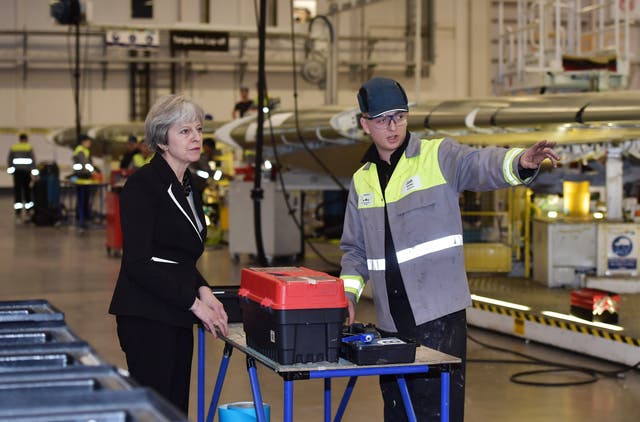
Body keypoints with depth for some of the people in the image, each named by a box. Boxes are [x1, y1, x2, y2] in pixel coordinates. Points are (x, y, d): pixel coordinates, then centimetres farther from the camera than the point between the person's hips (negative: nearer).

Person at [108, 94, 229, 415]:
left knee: (177, 409, 9)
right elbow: (138, 262, -17)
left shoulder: (185, 186, 14)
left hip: (176, 317, 9)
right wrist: (194, 303, -15)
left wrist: (202, 290, 2)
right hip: (147, 318, -9)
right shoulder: (143, 184, -12)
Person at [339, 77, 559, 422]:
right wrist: (347, 294, 5)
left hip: (439, 313, -5)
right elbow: (356, 249, 19)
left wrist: (519, 162, -41)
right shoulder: (361, 181, 14)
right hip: (391, 321, 5)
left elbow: (480, 166, -21)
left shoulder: (438, 156, -1)